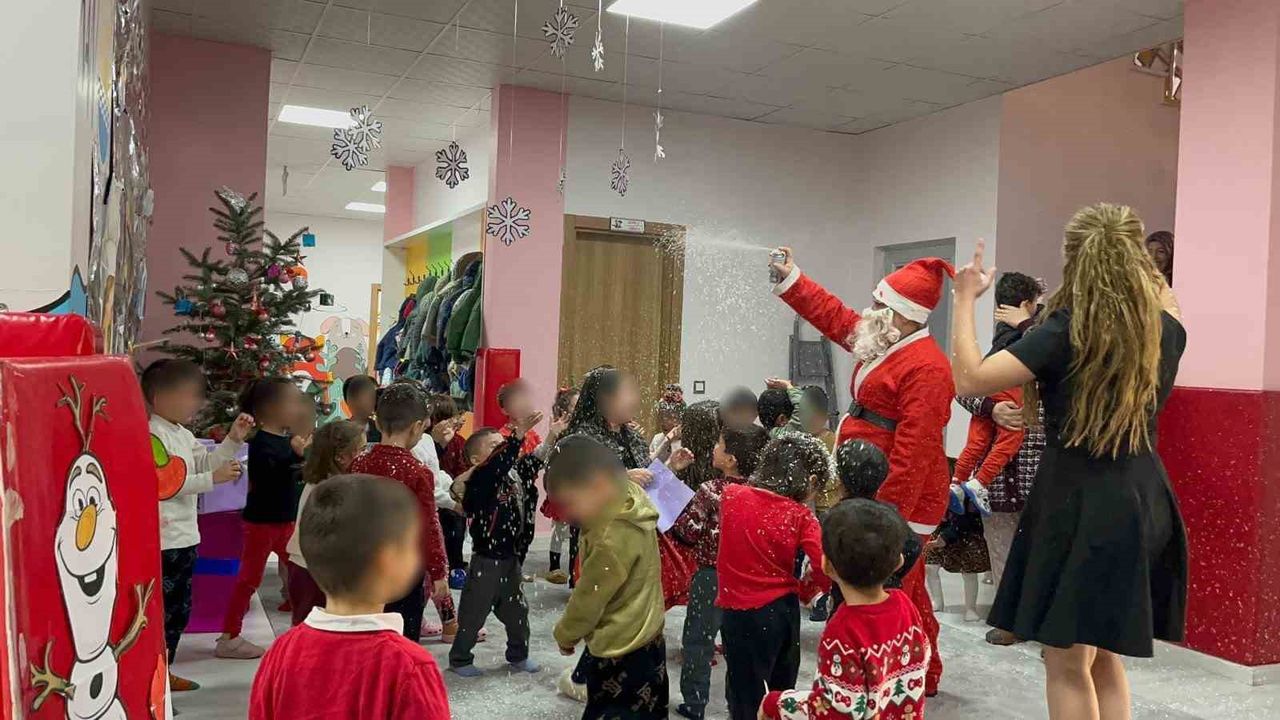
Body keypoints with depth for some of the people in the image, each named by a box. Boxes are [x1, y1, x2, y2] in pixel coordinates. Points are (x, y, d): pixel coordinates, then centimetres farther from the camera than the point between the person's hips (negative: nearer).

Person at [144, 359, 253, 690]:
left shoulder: (183, 435, 15)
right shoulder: (153, 435, -15)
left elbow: (206, 463, 18)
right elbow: (166, 483, -22)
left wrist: (233, 439, 8)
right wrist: (213, 478, -24)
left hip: (185, 537, 10)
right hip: (163, 540, -10)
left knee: (180, 610, 18)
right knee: (162, 610, -6)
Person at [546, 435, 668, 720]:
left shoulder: (612, 539, -31)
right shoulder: (631, 498, -6)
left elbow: (587, 602, -19)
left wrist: (564, 635, 0)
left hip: (620, 649, -9)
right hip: (642, 637, 9)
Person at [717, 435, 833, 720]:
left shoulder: (731, 496, -4)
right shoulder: (801, 516, -7)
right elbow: (826, 566, -15)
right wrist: (803, 590, 4)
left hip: (741, 614, -1)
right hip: (784, 611, 1)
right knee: (782, 696, 21)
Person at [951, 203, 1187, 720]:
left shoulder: (1067, 330, -15)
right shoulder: (1166, 328, 3)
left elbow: (969, 379, -19)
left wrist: (964, 299, -8)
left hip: (1079, 502, -7)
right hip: (1144, 502, 7)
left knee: (1067, 665, 6)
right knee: (1104, 658, 21)